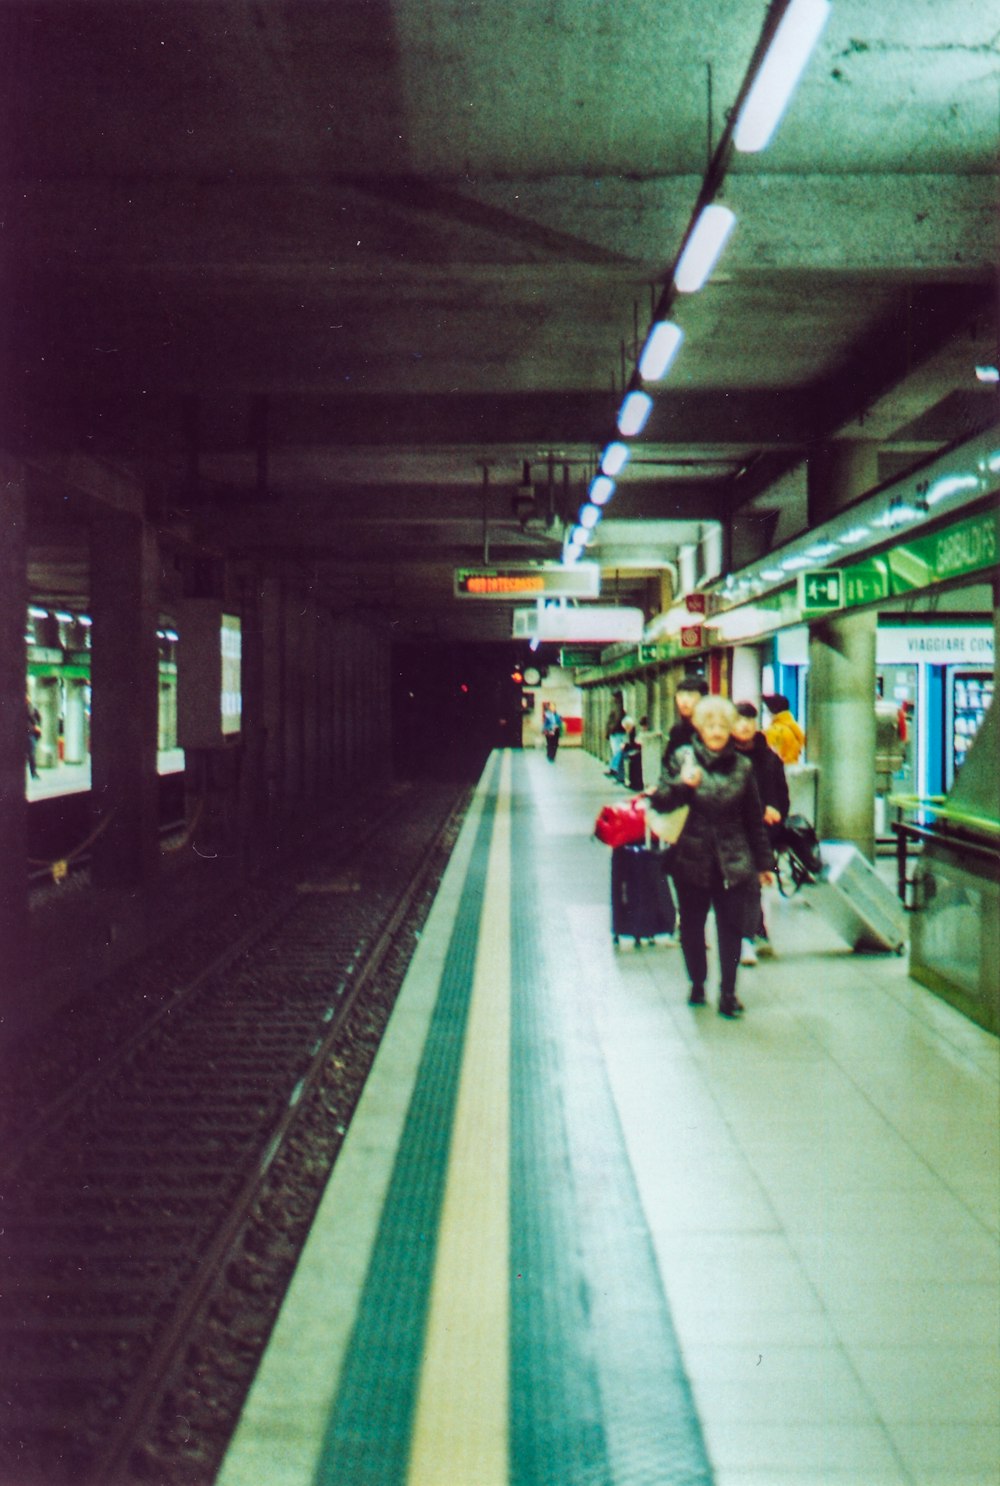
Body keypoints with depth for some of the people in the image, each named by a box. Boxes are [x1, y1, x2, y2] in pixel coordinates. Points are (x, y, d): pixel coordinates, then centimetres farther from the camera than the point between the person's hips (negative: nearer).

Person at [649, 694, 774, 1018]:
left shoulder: (742, 765, 3)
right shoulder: (682, 758, -2)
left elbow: (754, 818, 10)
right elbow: (659, 801, -4)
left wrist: (764, 862, 13)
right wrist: (683, 784, -23)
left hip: (733, 861, 0)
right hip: (691, 858, 0)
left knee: (731, 926, -1)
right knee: (692, 925, 10)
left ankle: (728, 992, 8)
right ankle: (697, 984, 27)